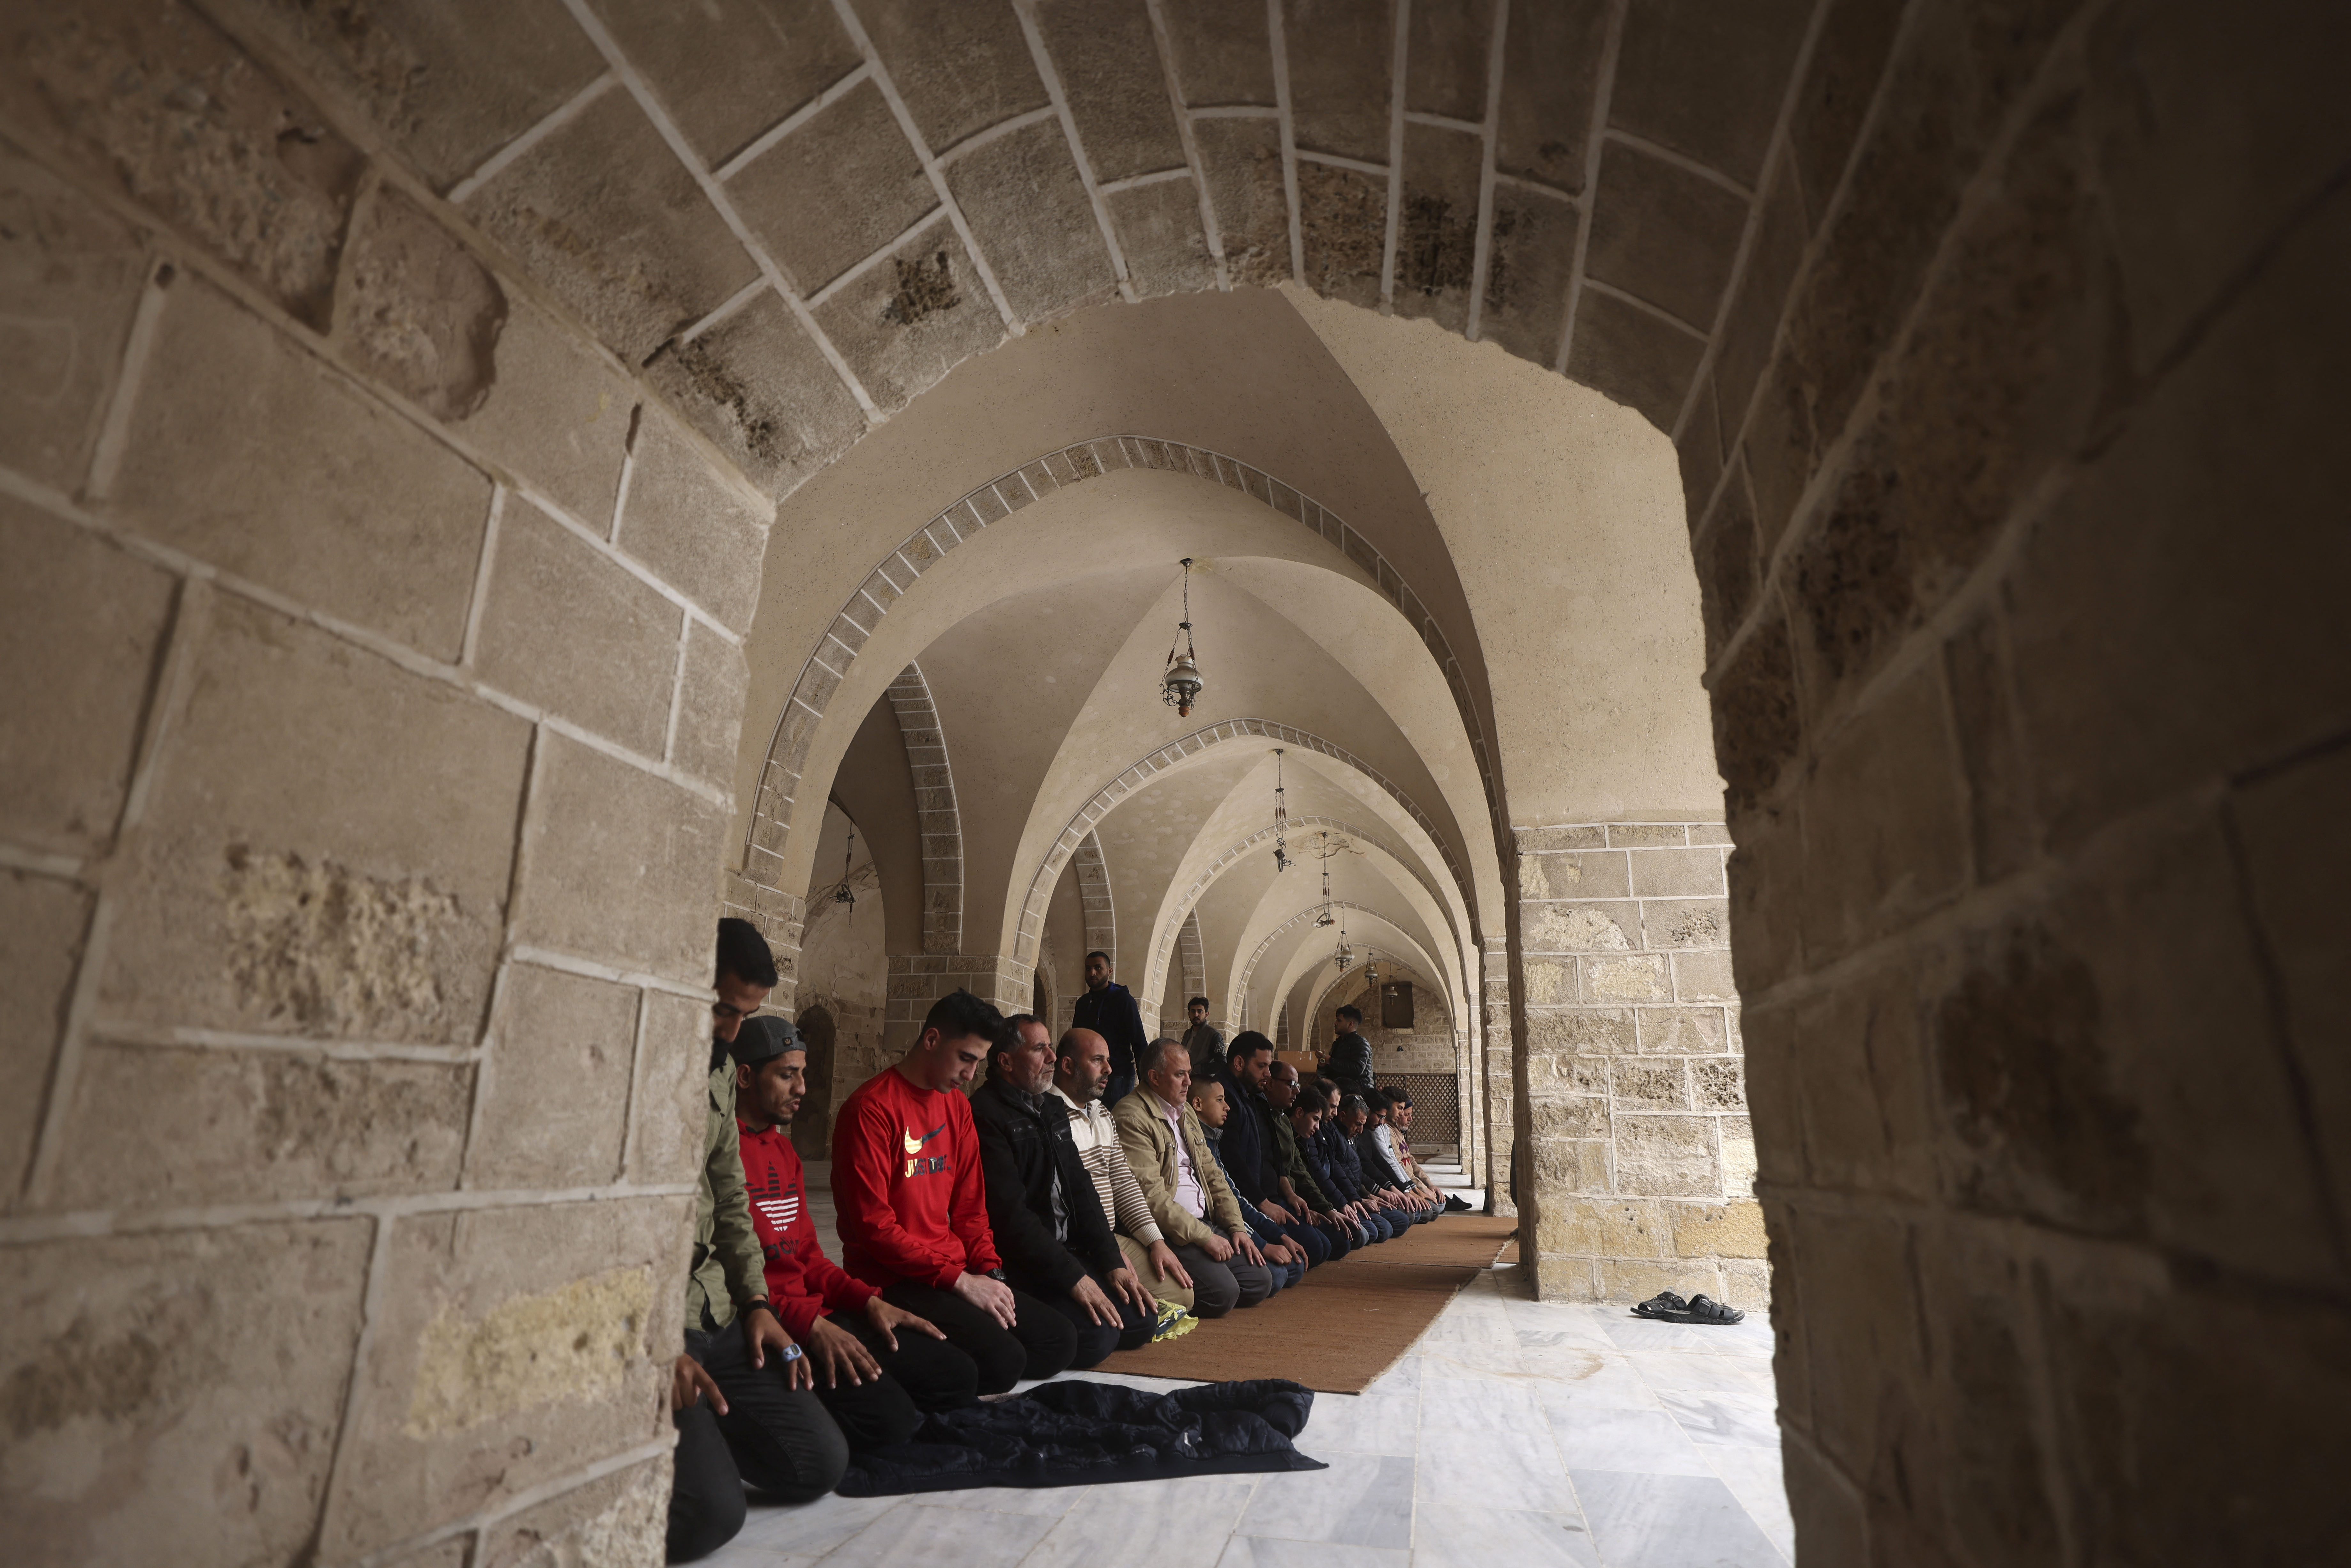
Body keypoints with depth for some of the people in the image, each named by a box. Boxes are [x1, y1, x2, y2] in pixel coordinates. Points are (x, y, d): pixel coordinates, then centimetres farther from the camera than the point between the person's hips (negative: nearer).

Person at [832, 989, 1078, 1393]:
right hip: (892, 1280, -8)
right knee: (1002, 1358, -26)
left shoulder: (957, 1105, 12)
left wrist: (988, 1272, -1)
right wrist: (959, 1280, -18)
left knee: (1060, 1340, 0)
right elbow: (874, 1225, -18)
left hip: (957, 1273, 9)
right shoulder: (872, 1108, -14)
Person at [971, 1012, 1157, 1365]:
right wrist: (1074, 1277, -20)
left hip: (1069, 1252, 9)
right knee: (1096, 1338, -24)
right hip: (1019, 1266, -9)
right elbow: (1010, 1213, -20)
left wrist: (1112, 1262, 3)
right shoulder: (986, 1115, -15)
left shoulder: (1053, 1110, 16)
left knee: (1142, 1320, -2)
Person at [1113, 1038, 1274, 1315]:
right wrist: (1204, 1236, -17)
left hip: (1206, 1223, 9)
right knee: (1223, 1293, -23)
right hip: (1168, 1232, -9)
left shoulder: (1186, 1113, 18)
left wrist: (1237, 1227, 7)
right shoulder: (1132, 1118, -14)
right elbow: (1150, 1194, -20)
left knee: (1261, 1282, -2)